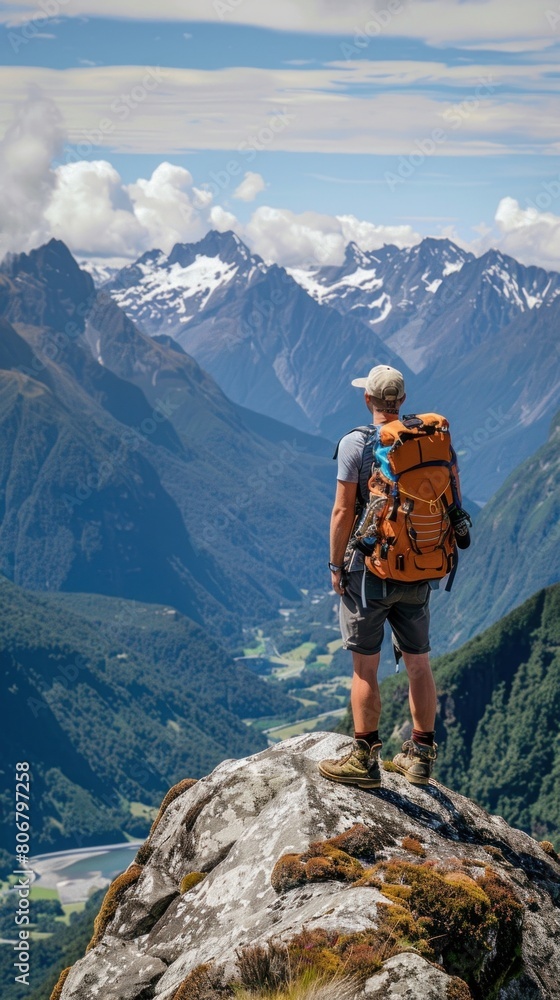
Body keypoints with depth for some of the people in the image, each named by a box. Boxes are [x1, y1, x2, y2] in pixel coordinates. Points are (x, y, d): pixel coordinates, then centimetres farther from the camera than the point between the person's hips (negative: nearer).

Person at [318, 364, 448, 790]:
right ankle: (421, 756, 21)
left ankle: (365, 761, 10)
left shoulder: (356, 443, -10)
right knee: (419, 663, 12)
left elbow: (344, 511, -13)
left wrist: (336, 565, -3)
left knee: (365, 667, 3)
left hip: (369, 569, -5)